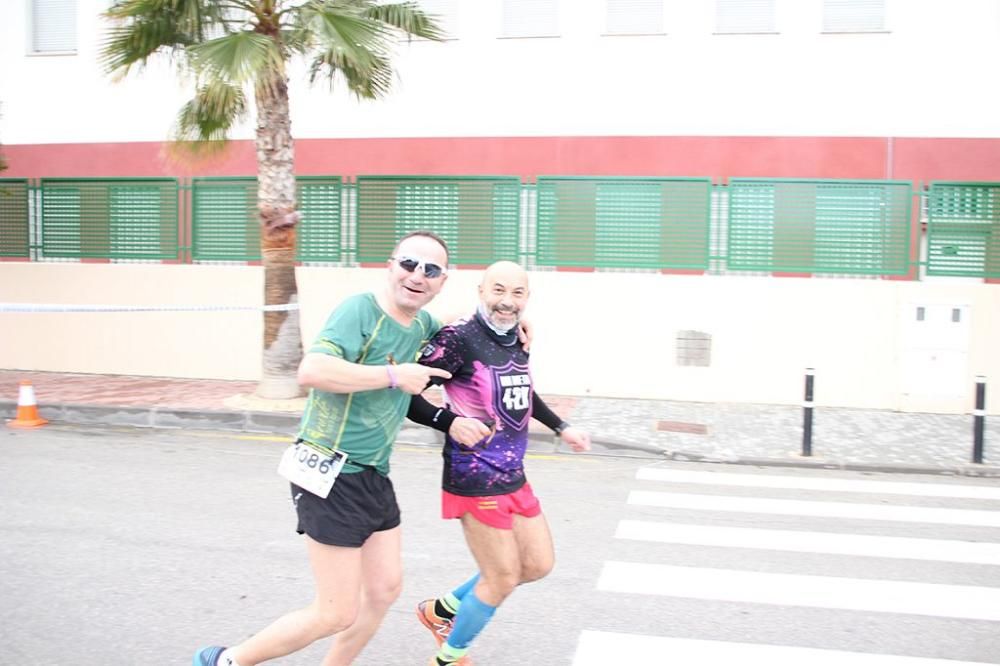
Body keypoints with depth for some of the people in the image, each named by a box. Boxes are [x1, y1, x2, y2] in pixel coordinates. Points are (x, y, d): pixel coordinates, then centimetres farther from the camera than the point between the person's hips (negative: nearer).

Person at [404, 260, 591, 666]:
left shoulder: (517, 339, 6)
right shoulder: (459, 338, -18)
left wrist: (561, 428, 25)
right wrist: (450, 421, -32)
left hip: (513, 476, 9)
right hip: (475, 478, -8)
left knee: (538, 564, 16)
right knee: (502, 579, 0)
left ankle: (441, 609, 32)